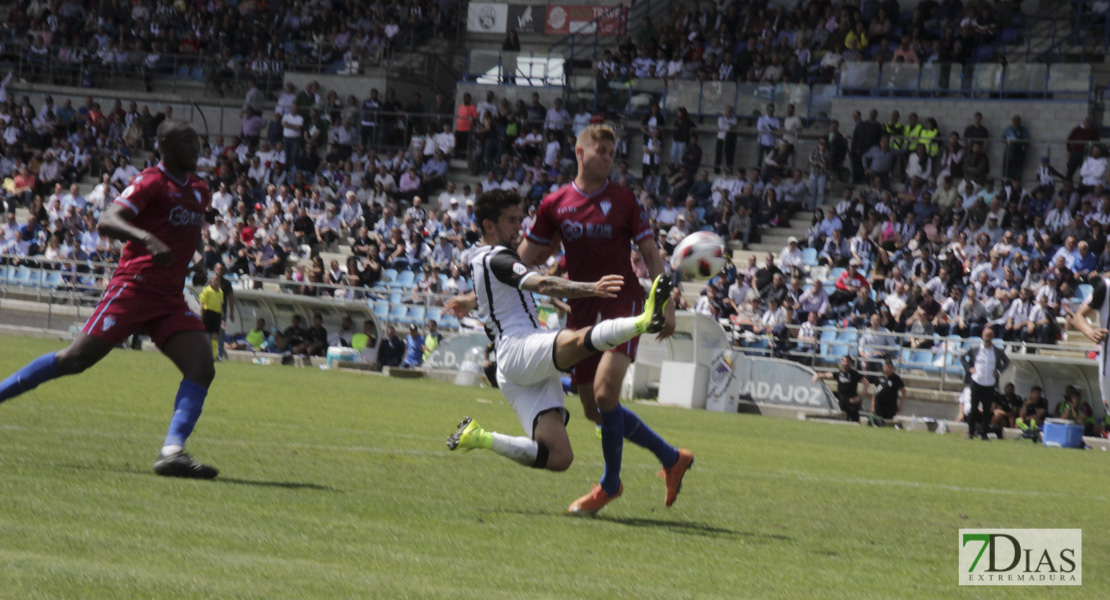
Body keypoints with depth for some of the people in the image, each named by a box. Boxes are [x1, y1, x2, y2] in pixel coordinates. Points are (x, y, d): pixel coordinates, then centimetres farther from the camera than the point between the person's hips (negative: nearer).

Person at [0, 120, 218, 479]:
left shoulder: (199, 192, 16)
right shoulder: (151, 183, -8)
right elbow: (105, 223, -22)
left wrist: (199, 260, 17)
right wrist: (146, 238, -39)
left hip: (170, 301, 7)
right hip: (134, 287, -7)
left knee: (202, 368, -13)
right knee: (76, 359, -8)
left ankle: (172, 452, -20)